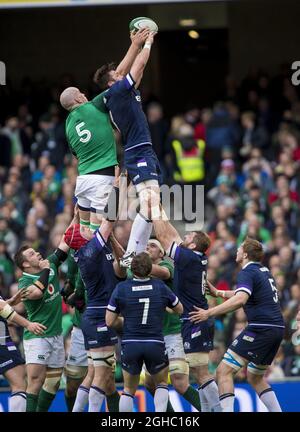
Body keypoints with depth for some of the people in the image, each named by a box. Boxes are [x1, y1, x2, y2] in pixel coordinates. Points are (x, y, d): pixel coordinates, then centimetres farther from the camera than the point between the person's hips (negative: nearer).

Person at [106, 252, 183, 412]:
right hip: (155, 345, 0)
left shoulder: (121, 288, -4)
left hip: (130, 345, 0)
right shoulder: (160, 286, -1)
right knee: (162, 384, 22)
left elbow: (109, 321, -1)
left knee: (129, 390, 17)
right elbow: (179, 309, 15)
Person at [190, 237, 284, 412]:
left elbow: (240, 299, -28)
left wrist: (209, 313, -28)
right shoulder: (264, 271, 19)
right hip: (278, 328, 9)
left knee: (224, 371, -10)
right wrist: (218, 292, 41)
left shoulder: (247, 272, -9)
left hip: (261, 329, -9)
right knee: (255, 377, 24)